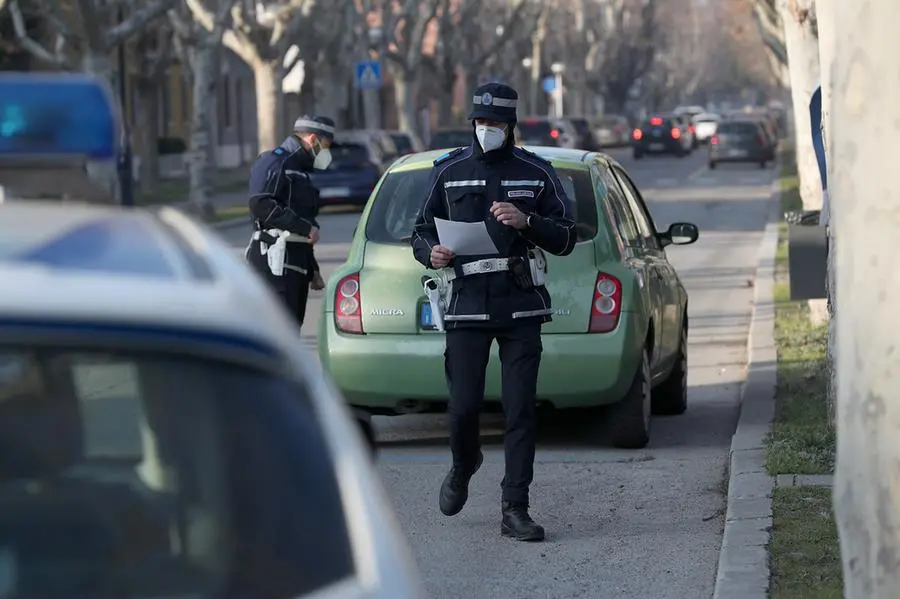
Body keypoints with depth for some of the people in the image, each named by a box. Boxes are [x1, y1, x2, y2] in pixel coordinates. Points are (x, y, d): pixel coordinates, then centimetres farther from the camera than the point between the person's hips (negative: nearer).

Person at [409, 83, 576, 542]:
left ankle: (514, 510, 2)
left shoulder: (536, 172, 8)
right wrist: (430, 253, -8)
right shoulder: (449, 172, 9)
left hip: (521, 305, 0)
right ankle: (463, 466, 29)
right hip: (467, 304, 0)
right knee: (464, 406, -5)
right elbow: (421, 231, 15)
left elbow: (566, 238, 6)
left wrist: (527, 221, -12)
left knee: (521, 409, -4)